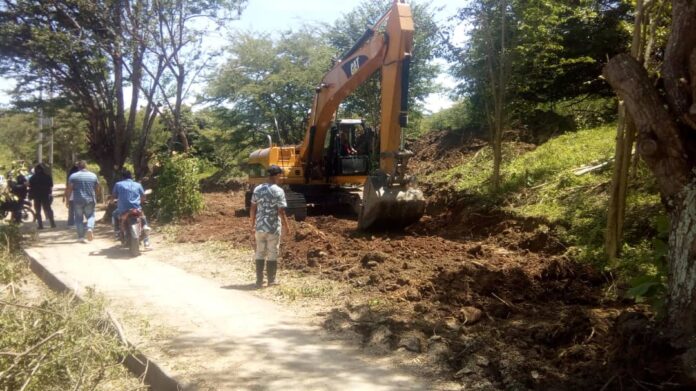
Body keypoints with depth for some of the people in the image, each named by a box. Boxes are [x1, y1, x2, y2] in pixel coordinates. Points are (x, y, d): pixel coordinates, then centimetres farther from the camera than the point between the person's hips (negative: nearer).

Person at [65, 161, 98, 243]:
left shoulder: (73, 176, -2)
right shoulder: (93, 175, 5)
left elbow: (69, 189, -6)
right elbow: (97, 188, 9)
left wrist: (67, 199, 2)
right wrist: (95, 199, 21)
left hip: (78, 201, -1)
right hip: (90, 200, 1)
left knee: (79, 218, 7)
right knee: (90, 216, 13)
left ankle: (81, 237, 4)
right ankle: (90, 228, -15)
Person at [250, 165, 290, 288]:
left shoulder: (258, 189, 1)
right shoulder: (279, 191, -13)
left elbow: (253, 209, 5)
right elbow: (281, 212, -14)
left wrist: (252, 225, 15)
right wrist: (286, 226, -1)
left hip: (259, 227, 4)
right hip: (273, 228, -4)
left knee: (259, 253, 12)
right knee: (272, 254, 8)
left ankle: (259, 281, 16)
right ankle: (271, 281, 15)